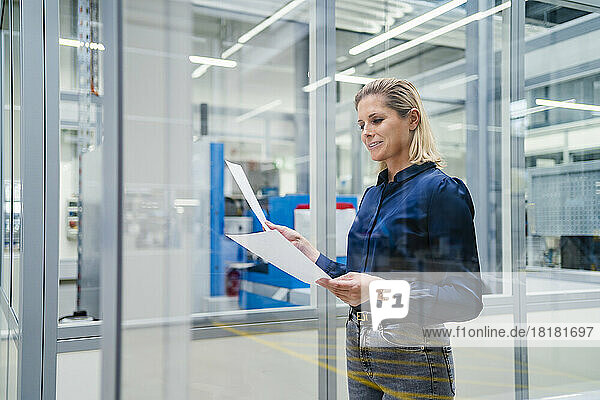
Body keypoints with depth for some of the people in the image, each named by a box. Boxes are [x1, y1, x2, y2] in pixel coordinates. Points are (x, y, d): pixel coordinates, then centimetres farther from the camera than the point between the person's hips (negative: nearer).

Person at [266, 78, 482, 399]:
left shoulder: (441, 190, -12)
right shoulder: (372, 195, 11)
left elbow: (467, 298, -18)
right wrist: (302, 247, 5)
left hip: (412, 361, -7)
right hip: (358, 352, 7)